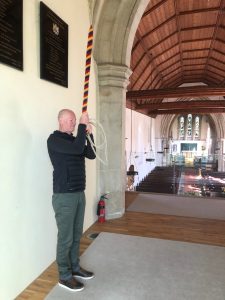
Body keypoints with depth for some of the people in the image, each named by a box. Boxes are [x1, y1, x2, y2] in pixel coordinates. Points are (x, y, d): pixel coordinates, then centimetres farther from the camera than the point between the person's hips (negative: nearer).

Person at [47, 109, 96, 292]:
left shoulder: (74, 139, 13)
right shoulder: (54, 139, -12)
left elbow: (91, 155, 8)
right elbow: (77, 149, -27)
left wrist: (89, 134, -2)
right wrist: (83, 125, -18)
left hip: (79, 193, 8)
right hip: (64, 196, -8)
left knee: (76, 235, 17)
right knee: (66, 238, 4)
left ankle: (75, 267, 33)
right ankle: (64, 276, 21)